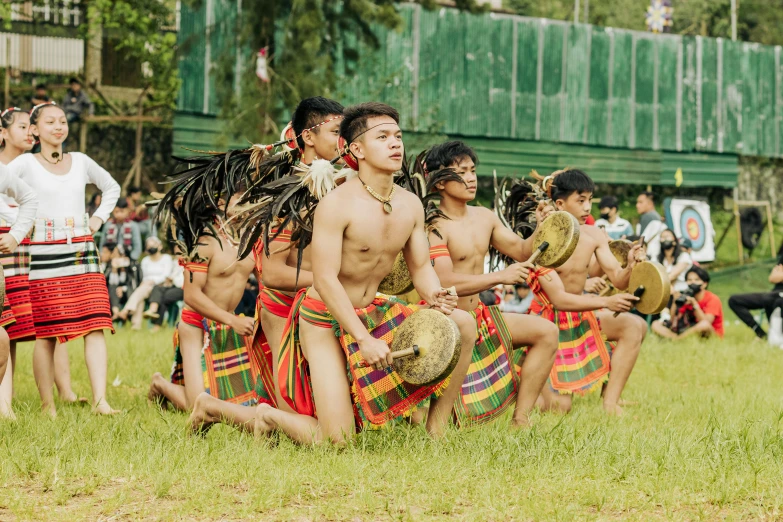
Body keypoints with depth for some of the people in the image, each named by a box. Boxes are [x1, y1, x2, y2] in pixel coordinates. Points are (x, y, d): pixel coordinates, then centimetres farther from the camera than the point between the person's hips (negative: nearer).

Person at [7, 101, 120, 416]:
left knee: (95, 326, -9)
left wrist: (99, 217, 16)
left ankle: (100, 401, -14)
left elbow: (112, 188, 29)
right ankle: (47, 406, 3)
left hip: (82, 252, 4)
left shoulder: (80, 162, 13)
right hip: (44, 254, -4)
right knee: (45, 333, -3)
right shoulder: (26, 164, 1)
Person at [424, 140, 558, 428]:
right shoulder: (435, 227, -17)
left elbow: (522, 250, 15)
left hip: (480, 316, 8)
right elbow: (445, 282, -28)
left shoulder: (484, 217, 8)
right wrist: (501, 277, -29)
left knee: (546, 332, -6)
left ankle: (521, 418, -5)